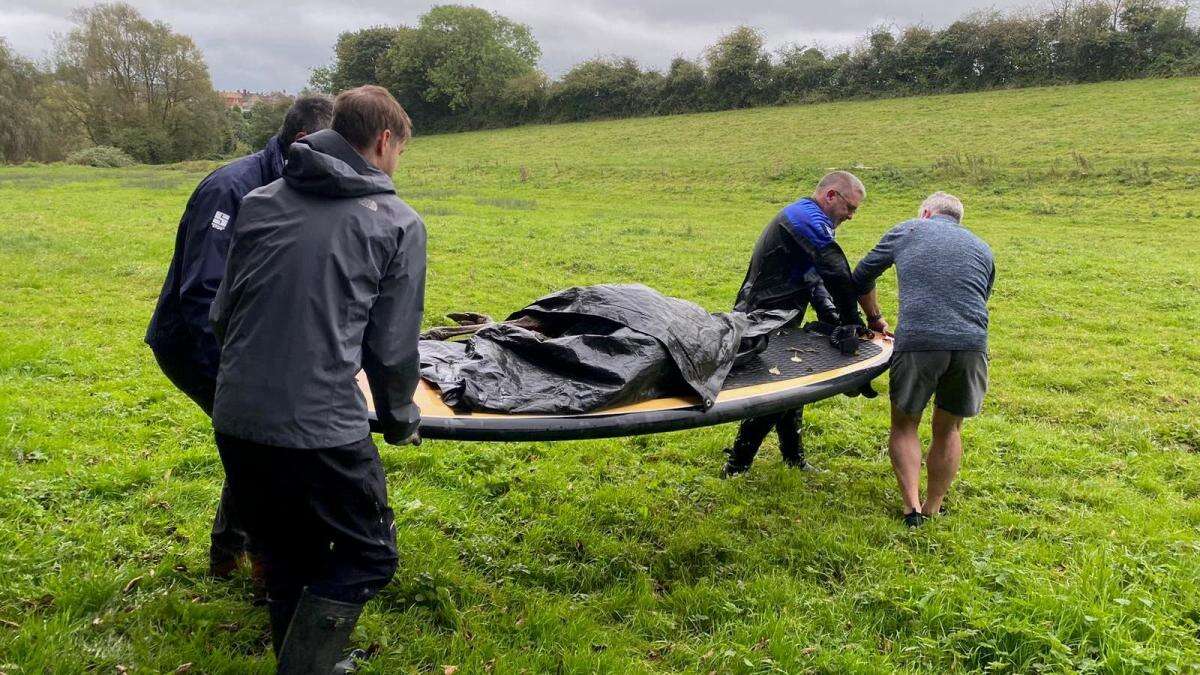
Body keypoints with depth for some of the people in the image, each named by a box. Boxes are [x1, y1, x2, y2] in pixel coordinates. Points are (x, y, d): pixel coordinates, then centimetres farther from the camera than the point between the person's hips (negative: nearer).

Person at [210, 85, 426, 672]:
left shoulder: (259, 203, 11)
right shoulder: (397, 223, -1)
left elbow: (222, 313, 14)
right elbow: (392, 348, -1)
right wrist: (400, 421, 17)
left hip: (234, 422, 6)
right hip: (320, 430, -6)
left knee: (288, 562, 24)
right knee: (366, 558, 14)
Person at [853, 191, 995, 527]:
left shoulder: (906, 231, 17)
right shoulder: (982, 250, 24)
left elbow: (861, 277, 25)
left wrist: (875, 320, 39)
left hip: (917, 342, -3)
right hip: (971, 345, 3)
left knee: (904, 425, 18)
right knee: (948, 429, 21)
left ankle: (912, 506, 10)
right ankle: (933, 509, 28)